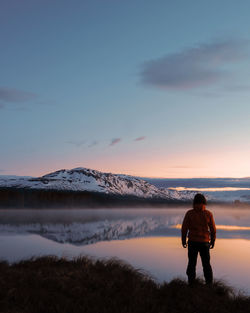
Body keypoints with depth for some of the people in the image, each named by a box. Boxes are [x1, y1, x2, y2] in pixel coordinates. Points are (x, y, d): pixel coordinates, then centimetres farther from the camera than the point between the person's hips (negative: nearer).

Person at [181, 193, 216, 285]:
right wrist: (212, 241, 11)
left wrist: (183, 240, 6)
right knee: (206, 264, 11)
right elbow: (213, 229, -1)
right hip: (204, 243, 1)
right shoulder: (208, 214, -5)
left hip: (192, 242, 0)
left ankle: (191, 284, 7)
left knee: (192, 264, 7)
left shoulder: (189, 213, -7)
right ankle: (209, 284, 11)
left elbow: (184, 228, -5)